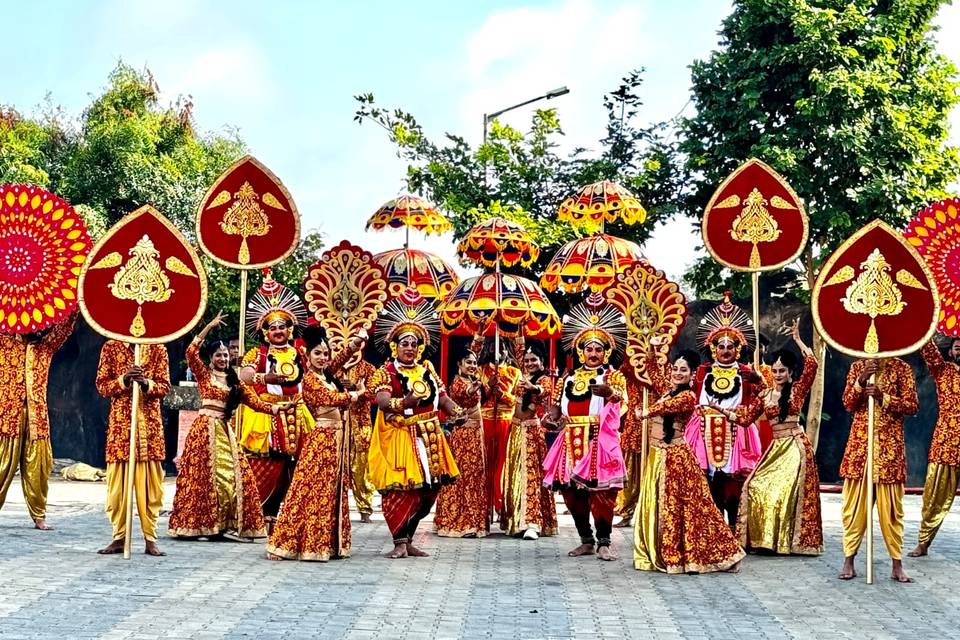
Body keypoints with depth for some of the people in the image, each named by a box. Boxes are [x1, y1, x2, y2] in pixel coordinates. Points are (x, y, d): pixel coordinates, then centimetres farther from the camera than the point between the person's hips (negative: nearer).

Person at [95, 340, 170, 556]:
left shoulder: (158, 349, 7)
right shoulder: (111, 347, 6)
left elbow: (164, 387, 1)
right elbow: (102, 385, 1)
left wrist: (146, 383, -18)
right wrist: (124, 380, -16)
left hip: (150, 424, 0)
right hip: (120, 423, 0)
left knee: (150, 483, -1)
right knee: (117, 483, -1)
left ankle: (151, 539, 3)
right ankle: (119, 538, 6)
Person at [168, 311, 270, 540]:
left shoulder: (233, 381, 15)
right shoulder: (203, 374, 5)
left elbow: (253, 400, 8)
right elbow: (191, 352, -12)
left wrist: (275, 408, -7)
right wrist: (209, 327, -14)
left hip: (225, 430, 4)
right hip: (205, 428, -4)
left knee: (231, 476, -4)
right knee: (203, 474, -8)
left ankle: (220, 524, 1)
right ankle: (199, 523, -5)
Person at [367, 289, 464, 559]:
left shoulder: (427, 369, 14)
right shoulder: (386, 371, -3)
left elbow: (442, 397, 13)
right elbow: (382, 400, -19)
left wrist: (457, 411, -7)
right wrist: (404, 402, -37)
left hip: (427, 438, 6)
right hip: (399, 438, -6)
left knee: (427, 491, 7)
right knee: (401, 490, -11)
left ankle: (409, 539, 18)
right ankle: (400, 542, -3)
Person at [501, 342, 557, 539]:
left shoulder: (544, 379, -6)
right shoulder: (523, 379, 14)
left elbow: (546, 391, -31)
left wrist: (534, 388, -51)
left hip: (532, 429, -7)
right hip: (517, 429, 7)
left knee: (531, 472, -14)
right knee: (515, 473, 8)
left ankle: (533, 523, -21)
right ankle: (517, 520, 16)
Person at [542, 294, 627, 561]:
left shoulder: (612, 375, 4)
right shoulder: (570, 377, 17)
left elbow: (620, 396, -17)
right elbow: (559, 404, 23)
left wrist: (610, 392, -40)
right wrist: (553, 418, 1)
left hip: (600, 441, -4)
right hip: (573, 441, 5)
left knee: (601, 491, -9)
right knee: (572, 491, 4)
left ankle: (603, 543, -1)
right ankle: (586, 541, 15)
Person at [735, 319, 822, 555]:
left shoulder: (798, 389, -2)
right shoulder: (765, 395, 10)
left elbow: (812, 365, -16)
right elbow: (746, 418, 13)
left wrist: (797, 339, -10)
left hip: (795, 447, -5)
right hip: (775, 448, 5)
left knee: (787, 492, -7)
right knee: (756, 487, -5)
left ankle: (788, 540, 2)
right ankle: (765, 538, 5)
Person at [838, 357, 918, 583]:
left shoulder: (901, 368, 1)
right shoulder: (857, 367, 9)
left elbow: (912, 406, -3)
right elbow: (848, 404, 4)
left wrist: (883, 397, -16)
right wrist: (861, 381, -12)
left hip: (889, 445, -2)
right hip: (860, 443, 2)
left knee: (891, 506, 0)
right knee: (854, 503, 1)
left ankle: (897, 565, 5)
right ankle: (849, 561, 6)